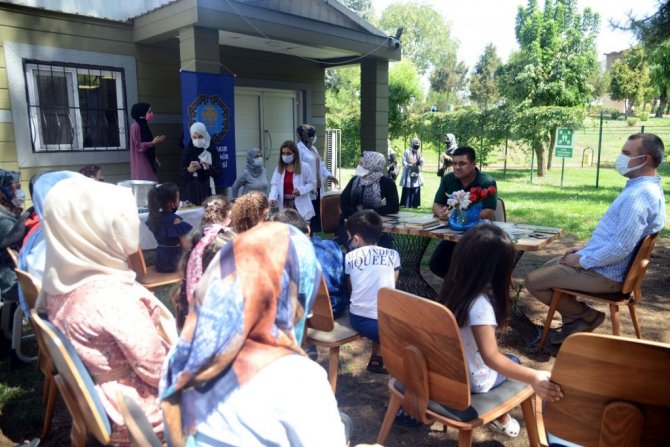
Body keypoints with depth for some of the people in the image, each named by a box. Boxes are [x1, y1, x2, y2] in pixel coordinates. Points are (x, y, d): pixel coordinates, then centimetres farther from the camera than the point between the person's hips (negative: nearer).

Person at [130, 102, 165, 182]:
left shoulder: (144, 125, 12)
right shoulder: (135, 126, -13)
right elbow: (138, 146, -17)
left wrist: (154, 158, 13)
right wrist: (153, 142, -24)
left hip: (147, 160, 8)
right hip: (141, 161, -8)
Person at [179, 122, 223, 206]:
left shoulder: (212, 151, 1)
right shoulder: (187, 151, 2)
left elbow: (219, 170, -1)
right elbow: (181, 172, 1)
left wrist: (209, 168, -19)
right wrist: (189, 170, -19)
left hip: (208, 188, 0)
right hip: (192, 189, 0)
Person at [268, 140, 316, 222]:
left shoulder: (304, 167, -3)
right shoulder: (279, 168, 7)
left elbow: (312, 183, 2)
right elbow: (274, 184, 2)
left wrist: (301, 190, -17)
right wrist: (273, 198, -16)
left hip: (300, 205, -3)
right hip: (284, 205, 3)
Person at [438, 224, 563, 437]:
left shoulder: (453, 287, -9)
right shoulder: (480, 304, -32)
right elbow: (491, 357, -37)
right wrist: (533, 377, -42)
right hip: (471, 381, -6)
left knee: (508, 363, 26)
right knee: (514, 362, 21)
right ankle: (501, 418, 39)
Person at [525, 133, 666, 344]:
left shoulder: (638, 195, -26)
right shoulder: (644, 188, 10)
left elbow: (621, 248, -30)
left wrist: (583, 260, -17)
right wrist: (586, 249, 14)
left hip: (603, 274, -11)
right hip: (603, 265, 11)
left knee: (533, 281, -7)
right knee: (548, 268, 24)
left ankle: (587, 316, 7)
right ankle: (574, 321, 19)